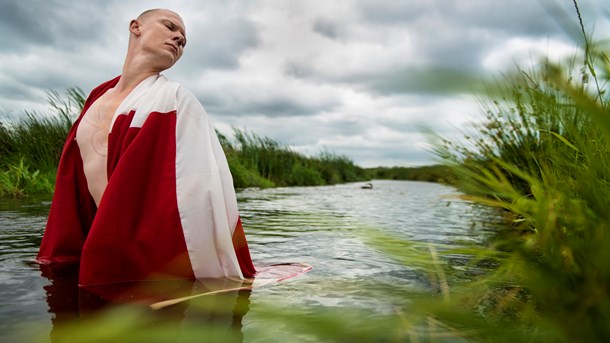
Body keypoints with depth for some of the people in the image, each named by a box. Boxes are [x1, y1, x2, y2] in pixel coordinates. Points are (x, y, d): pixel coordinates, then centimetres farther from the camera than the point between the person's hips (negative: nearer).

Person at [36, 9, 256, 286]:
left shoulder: (174, 101, -8)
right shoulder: (98, 99, 11)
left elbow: (193, 189, -16)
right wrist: (59, 256, 15)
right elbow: (71, 194, 15)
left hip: (151, 261, -6)